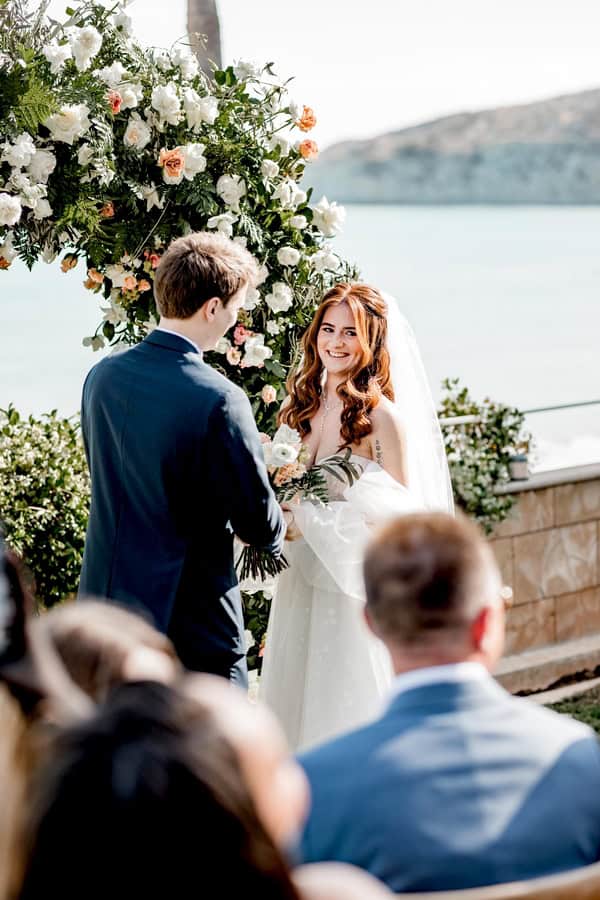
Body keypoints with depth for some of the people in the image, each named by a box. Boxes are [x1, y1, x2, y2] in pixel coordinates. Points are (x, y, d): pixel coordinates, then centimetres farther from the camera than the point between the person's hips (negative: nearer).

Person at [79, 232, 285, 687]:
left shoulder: (102, 376, 1)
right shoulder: (218, 400, -20)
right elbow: (258, 525, -14)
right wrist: (279, 528, 11)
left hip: (105, 601, 7)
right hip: (192, 622, -7)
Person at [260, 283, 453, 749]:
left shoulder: (382, 414, -13)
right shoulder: (306, 403, 7)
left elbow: (399, 510, -12)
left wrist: (310, 522, -16)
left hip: (359, 585, -6)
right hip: (304, 582, 6)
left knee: (350, 707, 1)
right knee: (296, 702, 12)